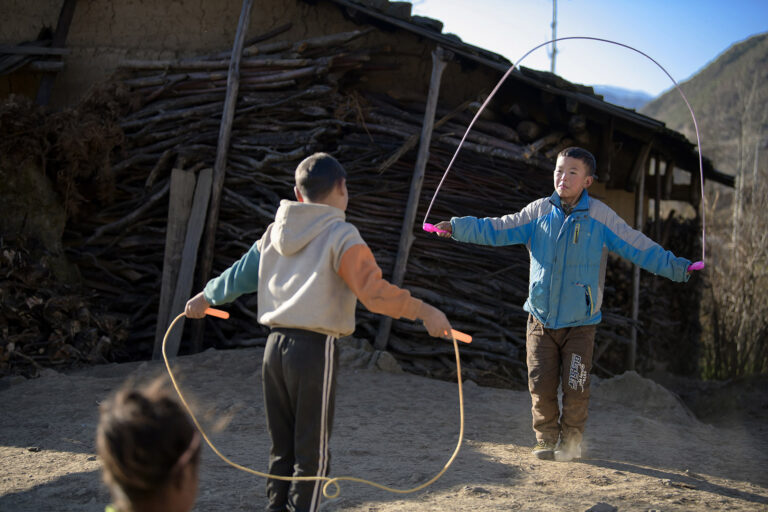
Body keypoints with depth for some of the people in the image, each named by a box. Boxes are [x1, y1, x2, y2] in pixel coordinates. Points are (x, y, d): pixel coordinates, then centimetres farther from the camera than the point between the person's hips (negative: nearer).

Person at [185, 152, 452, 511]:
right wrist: (423, 312, -20)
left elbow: (242, 273, 20)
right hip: (315, 349, -7)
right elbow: (374, 292, -22)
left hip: (275, 346, 7)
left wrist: (206, 297, 36)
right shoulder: (341, 236, -11)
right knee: (312, 452, 3)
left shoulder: (277, 230, 10)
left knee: (282, 447, 17)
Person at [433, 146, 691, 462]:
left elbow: (640, 249, -3)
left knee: (575, 388, -3)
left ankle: (571, 441, 19)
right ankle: (546, 439, 19)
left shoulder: (600, 217, -3)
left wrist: (676, 268, -13)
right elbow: (494, 230, 2)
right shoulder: (539, 212, 2)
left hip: (580, 322, -2)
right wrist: (457, 227, -9)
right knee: (542, 385, 1)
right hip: (541, 319, 2)